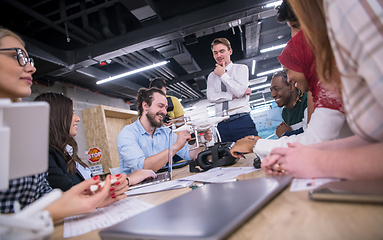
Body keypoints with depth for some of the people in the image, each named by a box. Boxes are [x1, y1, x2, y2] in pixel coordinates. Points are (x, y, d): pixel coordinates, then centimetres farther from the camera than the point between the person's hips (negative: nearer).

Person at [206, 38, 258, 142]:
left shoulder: (241, 68, 9)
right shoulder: (212, 76, 17)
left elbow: (240, 91, -9)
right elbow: (210, 97, 0)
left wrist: (223, 75, -1)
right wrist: (233, 95, -8)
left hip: (242, 121, -2)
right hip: (222, 124, 3)